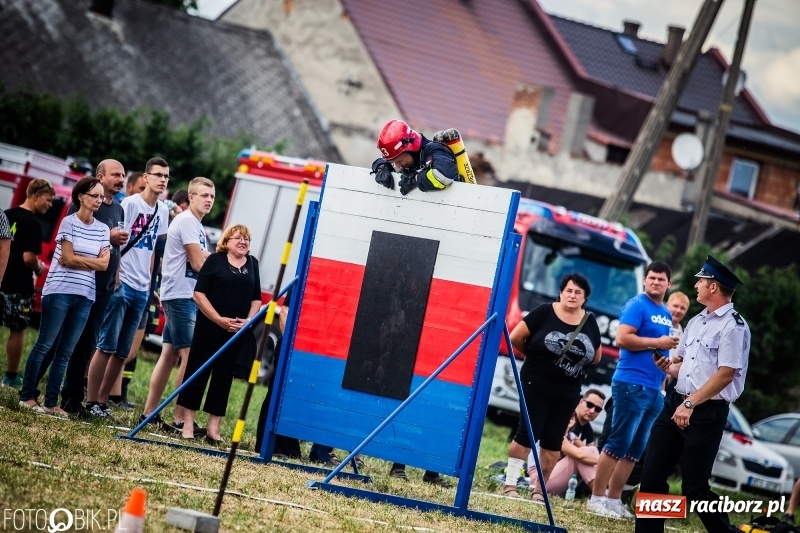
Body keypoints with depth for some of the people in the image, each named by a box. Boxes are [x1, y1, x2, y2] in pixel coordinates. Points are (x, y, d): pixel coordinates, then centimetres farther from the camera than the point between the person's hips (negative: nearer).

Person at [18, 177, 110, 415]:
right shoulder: (69, 222, -2)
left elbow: (104, 264, 3)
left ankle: (51, 402, 7)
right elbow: (68, 259, -9)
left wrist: (77, 259, -4)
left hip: (85, 296, 5)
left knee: (65, 352, 5)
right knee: (44, 345, -3)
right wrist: (92, 261, -1)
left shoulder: (103, 229, 11)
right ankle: (27, 396, 1)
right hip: (59, 291, -5)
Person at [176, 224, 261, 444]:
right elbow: (199, 294, -9)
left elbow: (256, 298, 13)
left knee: (223, 377, 6)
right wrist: (220, 320, -15)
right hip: (209, 328, -4)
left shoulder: (252, 264, 10)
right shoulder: (215, 260, -4)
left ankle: (213, 428, 10)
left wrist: (248, 321, -5)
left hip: (237, 333, 4)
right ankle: (188, 424, 6)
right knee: (197, 373, 0)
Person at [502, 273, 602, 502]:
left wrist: (576, 360, 4)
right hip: (535, 386, -4)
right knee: (527, 433, -4)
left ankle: (538, 489, 14)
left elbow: (596, 356, 14)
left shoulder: (589, 322, 3)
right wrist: (535, 357, 4)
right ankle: (510, 484, 4)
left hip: (567, 393, 4)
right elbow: (515, 338, -7)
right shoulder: (544, 312, -9)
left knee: (553, 440, 6)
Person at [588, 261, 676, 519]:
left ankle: (614, 500, 14)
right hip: (632, 384, -9)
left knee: (635, 450, 9)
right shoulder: (637, 305, -7)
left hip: (654, 389, 9)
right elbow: (623, 339, -18)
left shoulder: (666, 314, 18)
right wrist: (657, 343, -16)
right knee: (619, 443, -8)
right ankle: (596, 498, -3)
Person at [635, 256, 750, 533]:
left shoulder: (733, 326, -11)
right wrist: (669, 367, 2)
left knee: (694, 487, -5)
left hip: (707, 412, -8)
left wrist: (690, 404, -22)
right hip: (676, 403, 8)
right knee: (652, 476, 4)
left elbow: (726, 374, -18)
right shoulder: (697, 321, 17)